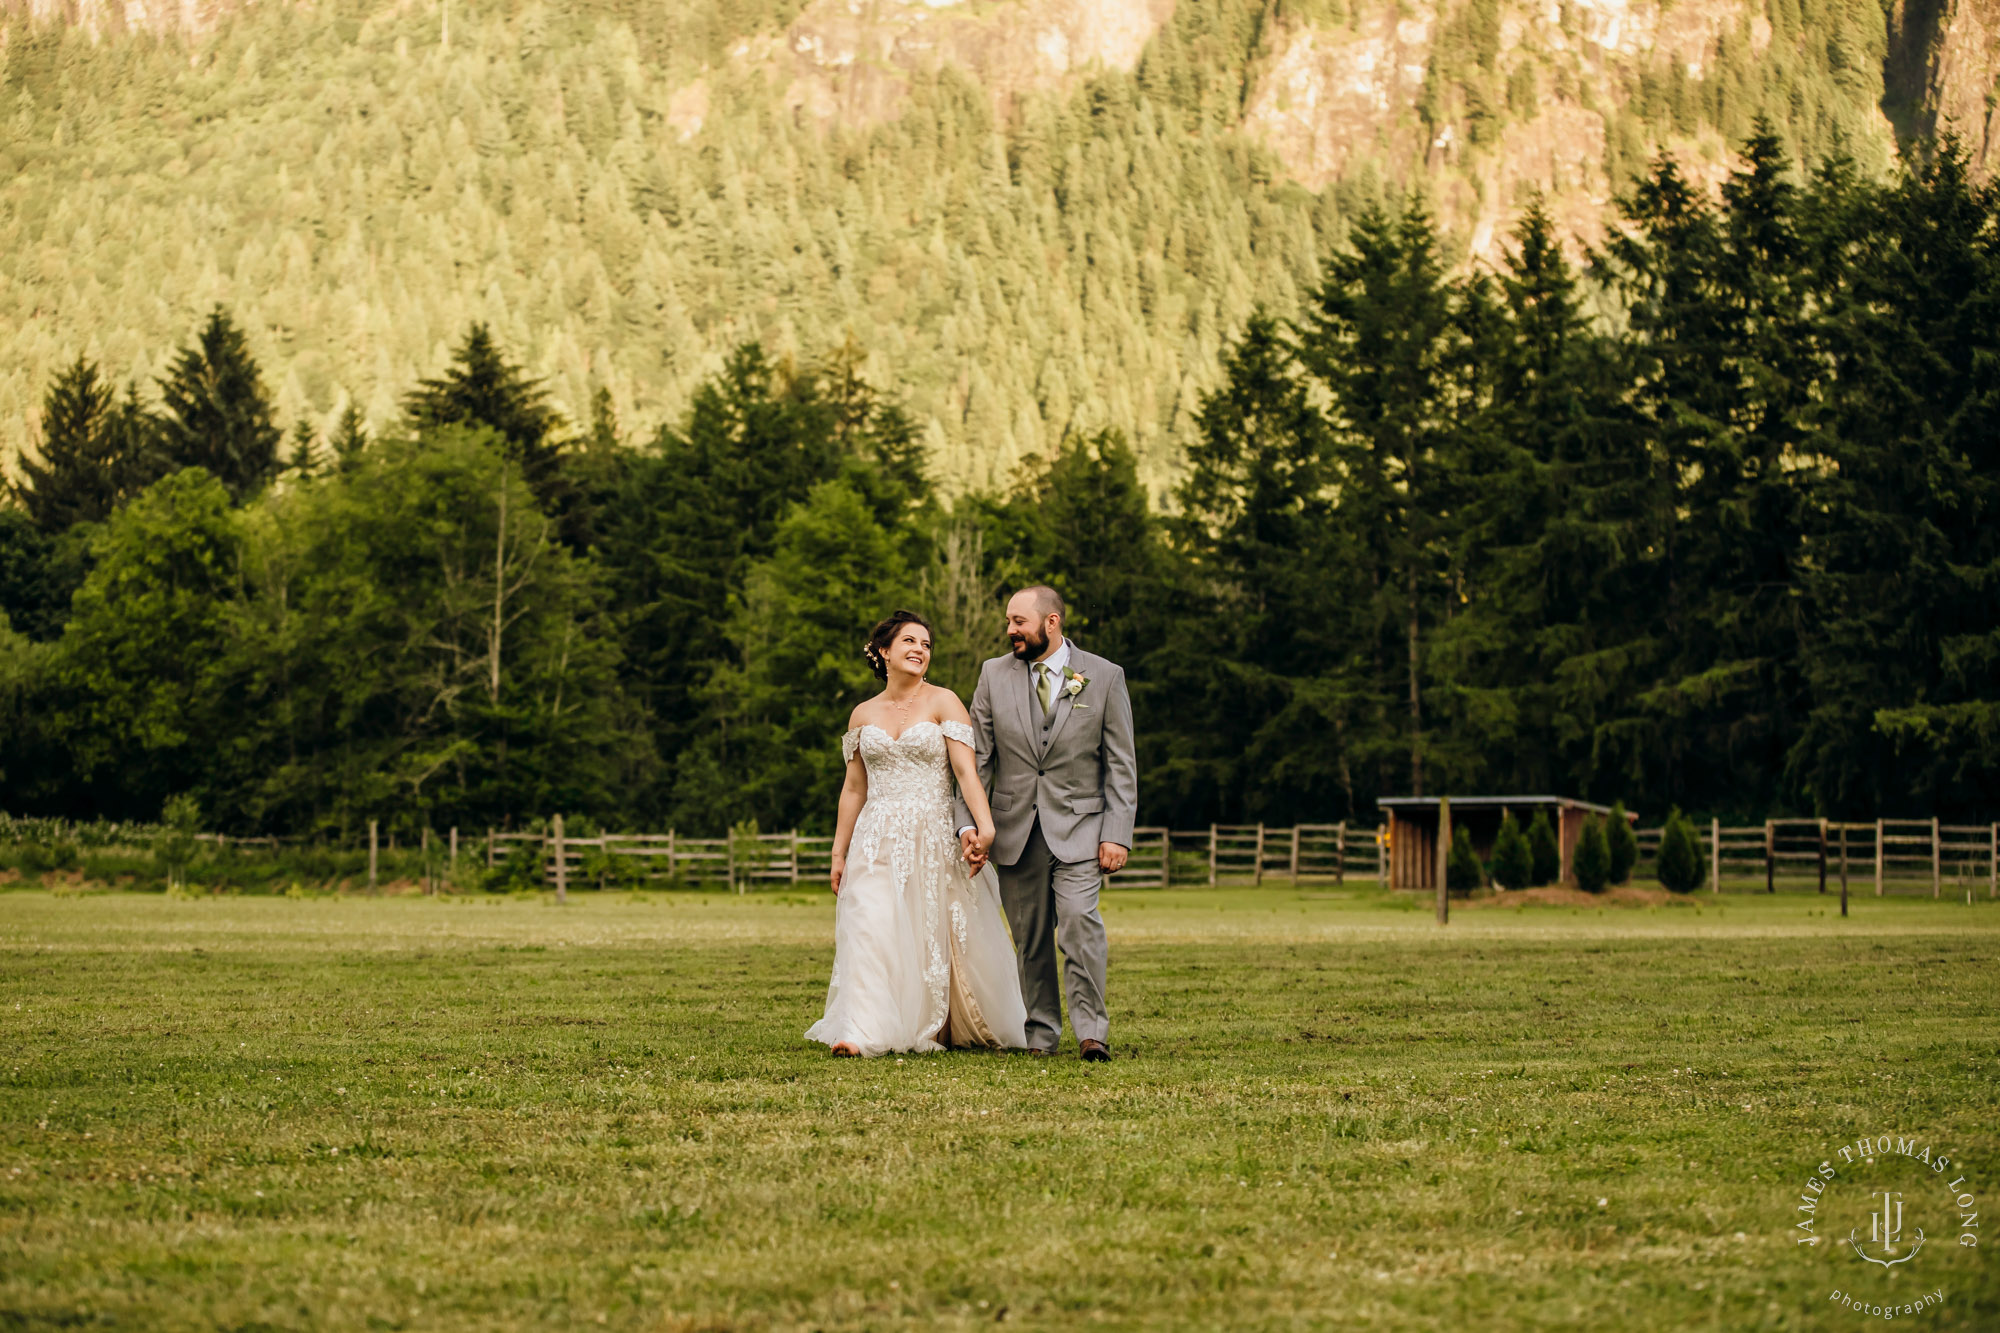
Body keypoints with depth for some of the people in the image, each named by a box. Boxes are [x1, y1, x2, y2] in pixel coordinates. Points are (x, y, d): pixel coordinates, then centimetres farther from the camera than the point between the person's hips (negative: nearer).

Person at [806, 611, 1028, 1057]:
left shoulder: (942, 702, 0)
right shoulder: (863, 715, 12)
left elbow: (966, 769, -10)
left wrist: (984, 824, -24)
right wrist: (838, 853, 14)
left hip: (934, 839, -2)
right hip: (878, 844, 2)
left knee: (940, 935, 5)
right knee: (870, 930, -14)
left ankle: (945, 1029, 23)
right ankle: (862, 1032, -21)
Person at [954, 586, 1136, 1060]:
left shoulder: (1104, 676, 1)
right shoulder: (994, 675, 7)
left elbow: (1121, 765, 1)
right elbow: (976, 756, 7)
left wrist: (1117, 833, -6)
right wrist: (968, 821, -5)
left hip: (1078, 827, -3)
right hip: (1015, 827, 3)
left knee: (1079, 920, -18)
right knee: (1030, 935, 4)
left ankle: (1091, 1031, -14)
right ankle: (1041, 1032, 13)